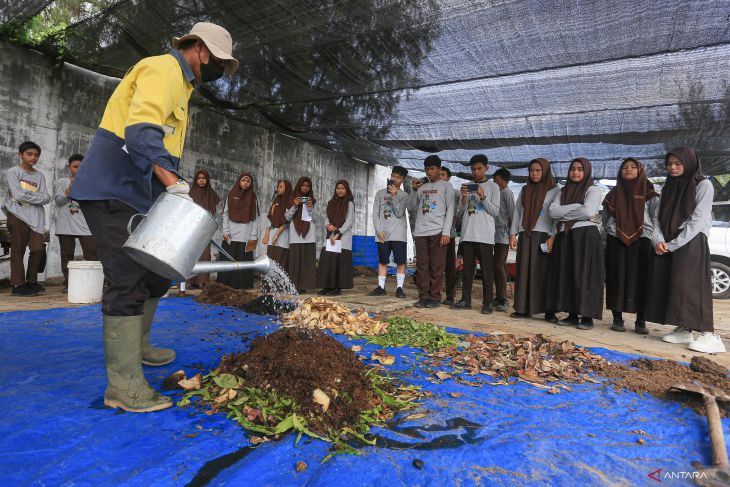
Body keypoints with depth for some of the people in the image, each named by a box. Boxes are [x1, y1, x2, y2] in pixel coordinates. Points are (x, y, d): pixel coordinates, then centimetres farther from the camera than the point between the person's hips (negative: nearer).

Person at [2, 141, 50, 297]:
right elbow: (18, 194, -10)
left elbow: (46, 199, 3)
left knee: (38, 248, -5)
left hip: (36, 216, 3)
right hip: (17, 215, -3)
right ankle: (18, 284, 3)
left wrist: (28, 196, -8)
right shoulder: (13, 172, 3)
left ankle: (32, 281, 10)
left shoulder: (40, 176, 14)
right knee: (18, 251, -2)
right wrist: (37, 196, 0)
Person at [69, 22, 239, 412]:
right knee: (127, 281, -12)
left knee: (157, 274, 15)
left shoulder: (179, 82, 22)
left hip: (137, 195, 10)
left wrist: (175, 188, 16)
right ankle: (123, 385, -4)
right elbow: (140, 132, -28)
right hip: (112, 191, -10)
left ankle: (135, 346, 33)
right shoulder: (163, 70, -11)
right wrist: (173, 183, -35)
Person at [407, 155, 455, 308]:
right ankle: (423, 297, 8)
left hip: (438, 231, -4)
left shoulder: (446, 186, 6)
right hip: (420, 232, 4)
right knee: (422, 266, 3)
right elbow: (410, 206, 15)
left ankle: (435, 297, 3)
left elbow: (450, 210, -1)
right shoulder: (421, 186, 17)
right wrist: (414, 190, 0)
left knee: (436, 266, -2)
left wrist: (446, 232, -11)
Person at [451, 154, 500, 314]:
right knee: (467, 268, 7)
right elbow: (461, 212, 12)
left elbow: (495, 212, -1)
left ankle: (488, 302, 2)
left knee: (487, 269, -2)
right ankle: (466, 300, 13)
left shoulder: (493, 186, 6)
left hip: (485, 235, -4)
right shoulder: (467, 186, 16)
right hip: (467, 234, 4)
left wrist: (483, 197, -13)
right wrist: (464, 197, -5)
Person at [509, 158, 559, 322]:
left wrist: (553, 236, -13)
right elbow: (517, 212, 14)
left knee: (544, 272, -5)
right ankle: (523, 308, 6)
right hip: (525, 236, 4)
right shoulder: (525, 190, 16)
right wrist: (513, 234, 5)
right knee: (524, 271, 1)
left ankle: (549, 311, -1)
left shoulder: (555, 190, 4)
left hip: (544, 236, -4)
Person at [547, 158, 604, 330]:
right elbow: (552, 211, 0)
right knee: (566, 276, 4)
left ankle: (587, 316, 2)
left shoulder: (593, 190, 1)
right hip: (565, 237, 5)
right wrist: (577, 207, -10)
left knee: (584, 276, -5)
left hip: (585, 236, -5)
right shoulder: (563, 191, 16)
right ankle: (572, 314, 11)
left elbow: (588, 212, -17)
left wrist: (564, 214, -5)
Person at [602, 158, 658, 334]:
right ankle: (617, 319, 5)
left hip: (642, 242, -1)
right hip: (616, 242, 1)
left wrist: (644, 235, -6)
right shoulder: (613, 193, 15)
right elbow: (606, 218, 17)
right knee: (617, 279, -1)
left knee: (640, 280, -3)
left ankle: (640, 321, 4)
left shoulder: (650, 194, 9)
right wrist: (612, 230, 4)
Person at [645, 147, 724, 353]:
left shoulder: (703, 185, -2)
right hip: (665, 245, 6)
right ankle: (683, 330, 9)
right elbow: (657, 217, 9)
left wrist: (673, 244, -14)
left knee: (689, 286, -14)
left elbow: (698, 220, -11)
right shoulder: (668, 187, 16)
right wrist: (658, 240, -8)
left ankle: (710, 335, -12)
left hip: (691, 244, -6)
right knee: (666, 286, 2)